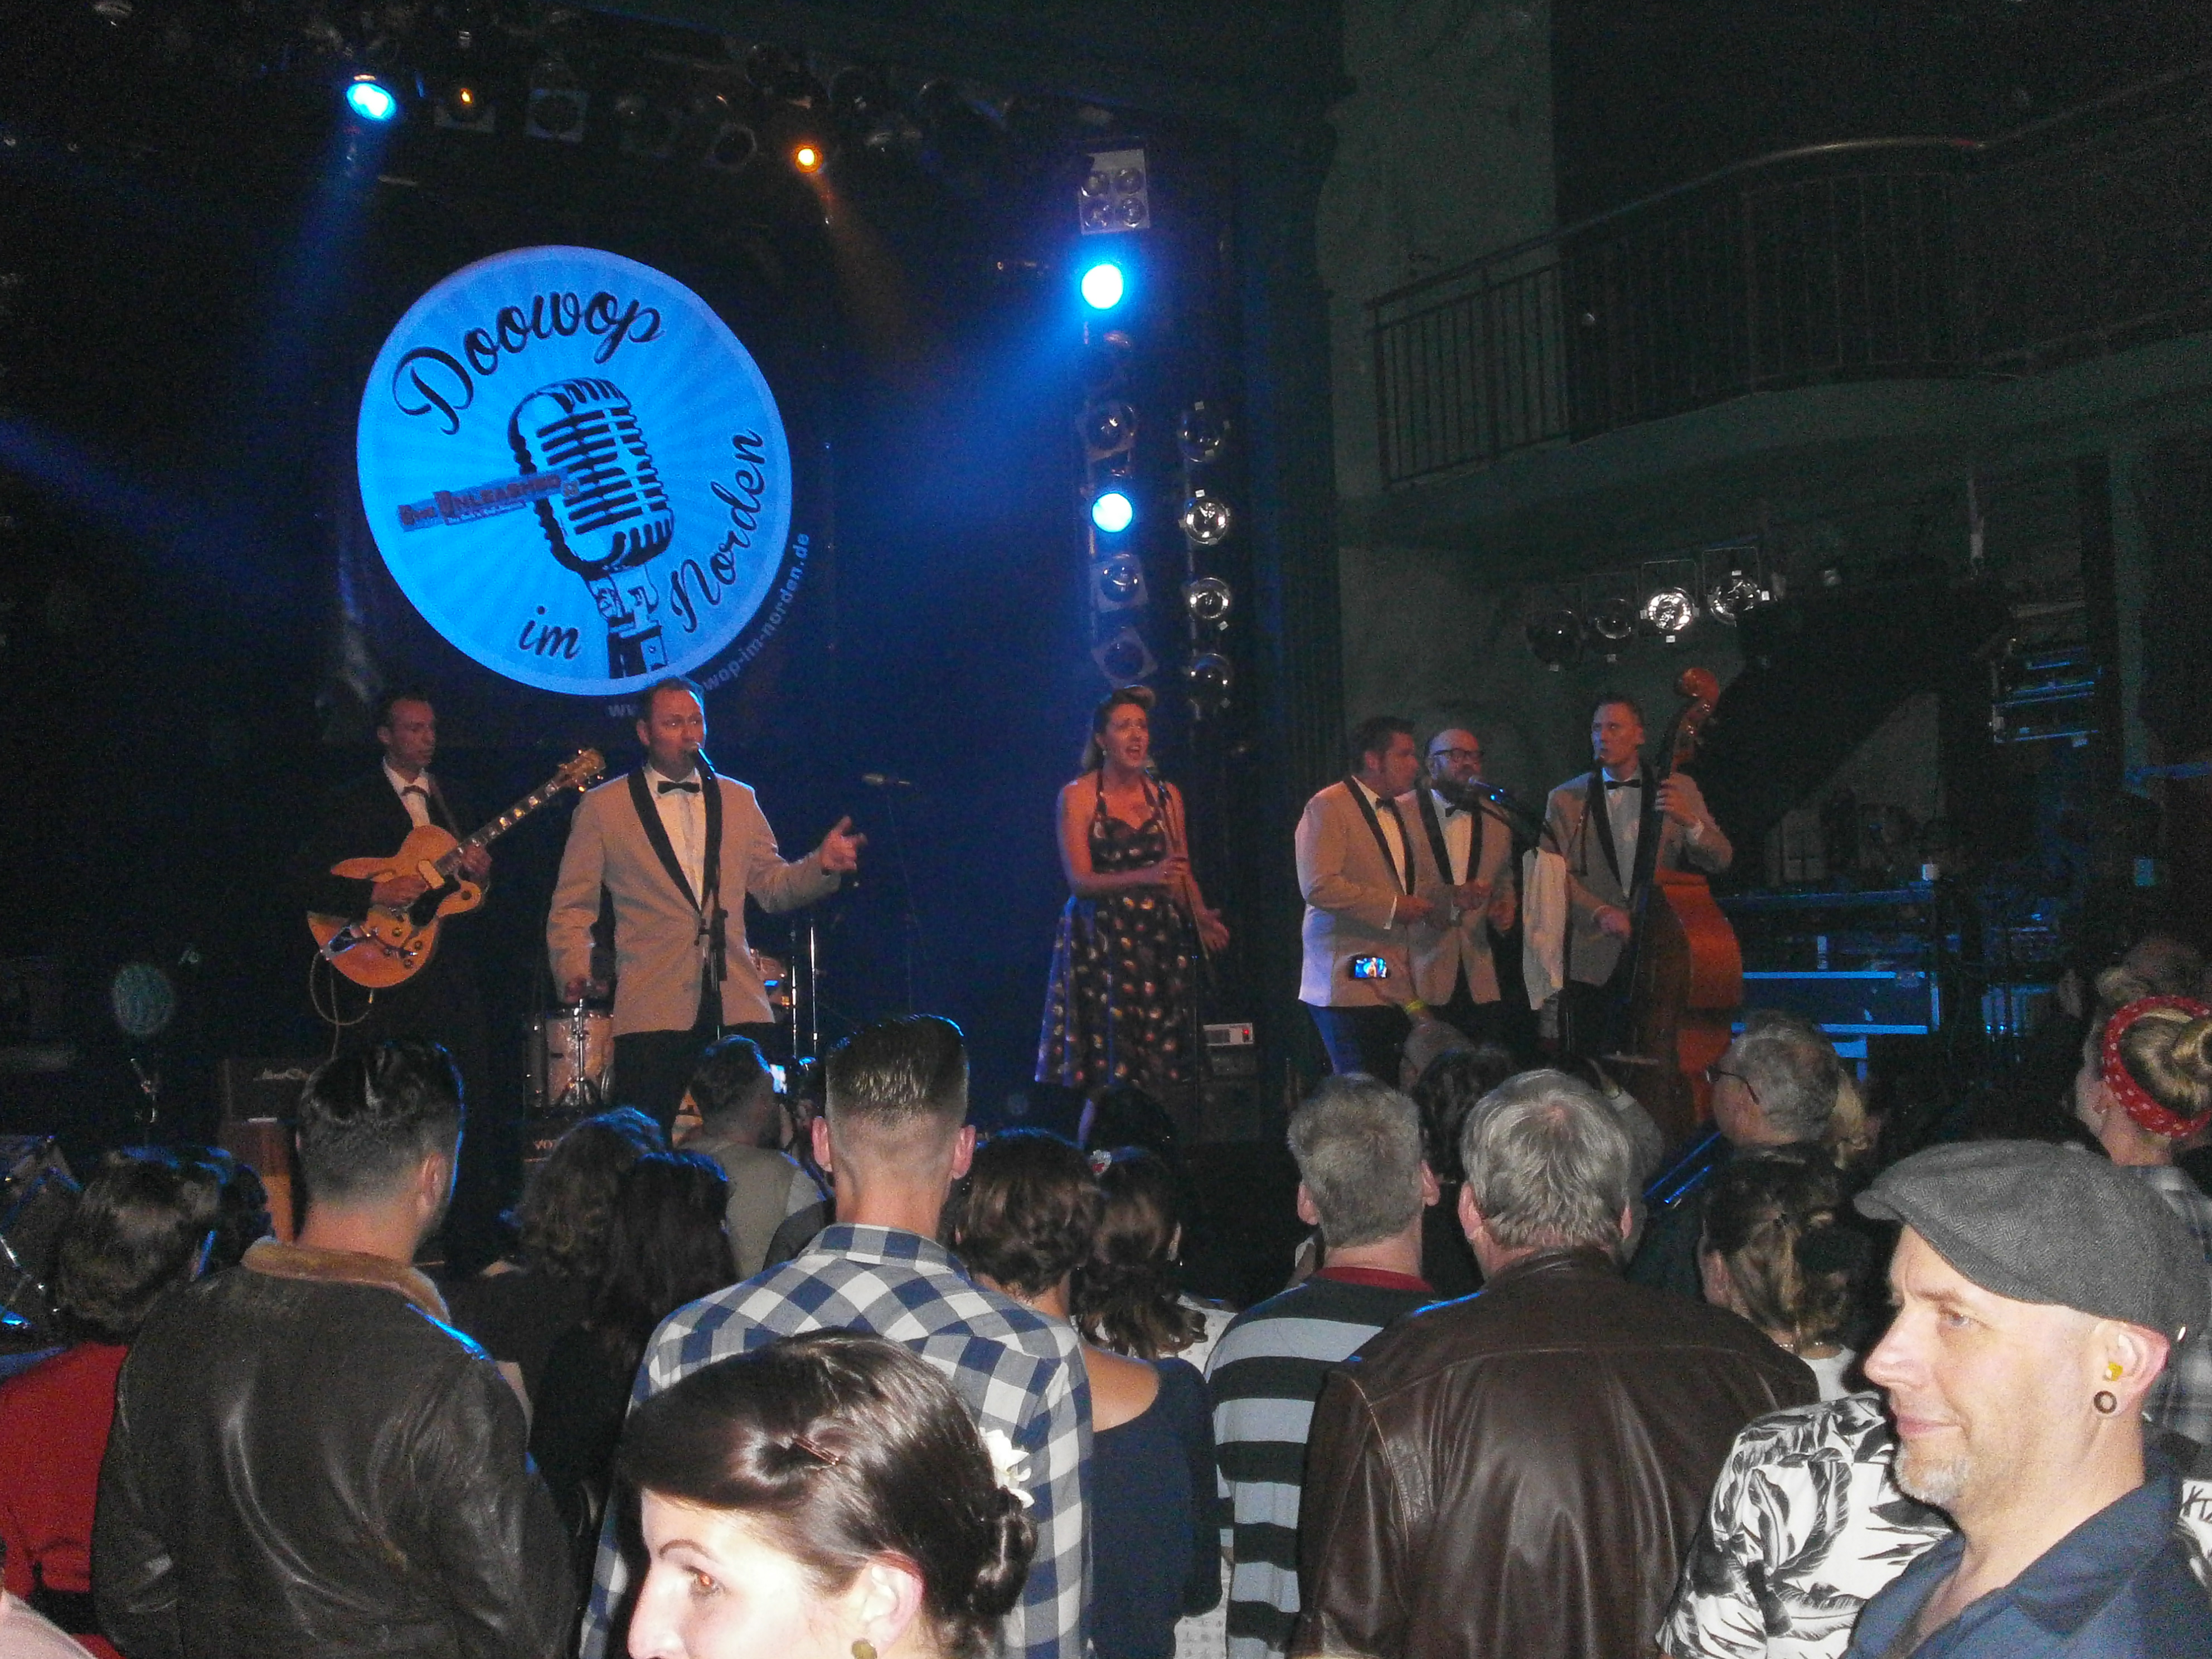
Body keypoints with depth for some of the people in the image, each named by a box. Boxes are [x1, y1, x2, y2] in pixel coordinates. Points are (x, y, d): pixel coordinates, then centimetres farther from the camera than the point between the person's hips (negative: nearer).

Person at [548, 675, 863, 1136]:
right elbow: (571, 908, 7)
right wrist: (574, 972, -9)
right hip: (653, 1009, -2)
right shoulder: (601, 808, 7)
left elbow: (772, 888, 18)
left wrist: (820, 866, -1)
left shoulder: (738, 800, 17)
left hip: (740, 1008, 3)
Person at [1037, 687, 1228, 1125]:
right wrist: (1144, 877, -24)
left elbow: (1181, 871, 12)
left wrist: (1200, 915, -8)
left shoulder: (1167, 794, 12)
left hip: (1160, 940, 3)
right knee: (1107, 1061, -9)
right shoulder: (1078, 796, 0)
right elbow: (1079, 880, -9)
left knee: (1165, 1062, -3)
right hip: (1100, 941, -3)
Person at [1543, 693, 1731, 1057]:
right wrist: (1600, 913, -18)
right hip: (1592, 961, 0)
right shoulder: (1566, 799, 8)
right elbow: (1557, 874, -1)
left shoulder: (1678, 789, 9)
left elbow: (1721, 860, 1)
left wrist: (1688, 820, -18)